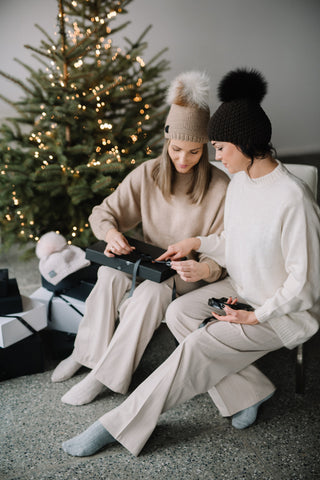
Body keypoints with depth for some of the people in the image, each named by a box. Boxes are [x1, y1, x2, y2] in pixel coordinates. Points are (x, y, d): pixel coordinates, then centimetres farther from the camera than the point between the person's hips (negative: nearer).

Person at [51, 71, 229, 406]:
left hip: (189, 278, -3)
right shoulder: (148, 174, -4)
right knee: (110, 270, -28)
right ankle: (87, 352, -11)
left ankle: (105, 375, -22)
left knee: (152, 290, -34)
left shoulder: (219, 187, -14)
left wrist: (204, 269, -35)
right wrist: (112, 233, -22)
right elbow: (102, 213, 2)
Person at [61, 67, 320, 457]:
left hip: (284, 310, -8)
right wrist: (197, 243, 2)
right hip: (242, 289, 8)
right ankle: (248, 392, -1)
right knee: (179, 313, -11)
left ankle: (118, 427, -10)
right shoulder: (240, 181, -1)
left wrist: (255, 316, -19)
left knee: (198, 346, -22)